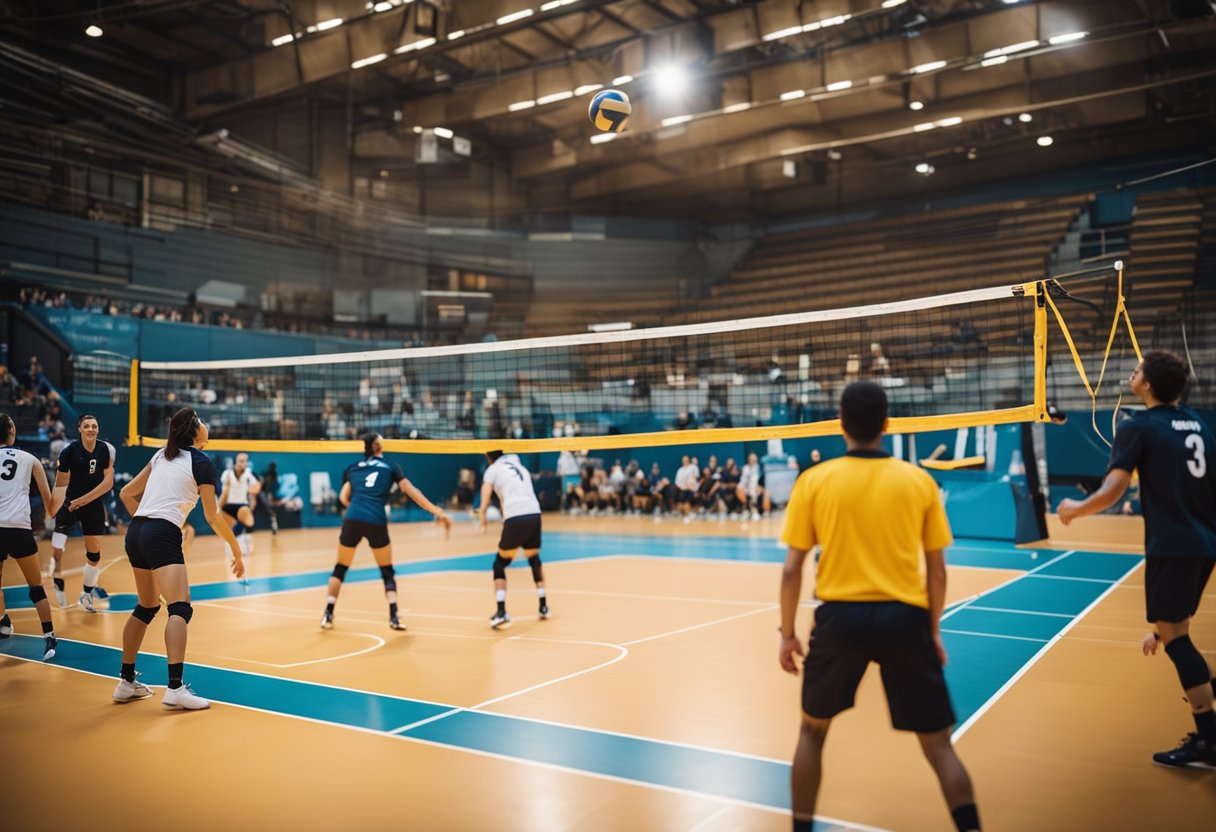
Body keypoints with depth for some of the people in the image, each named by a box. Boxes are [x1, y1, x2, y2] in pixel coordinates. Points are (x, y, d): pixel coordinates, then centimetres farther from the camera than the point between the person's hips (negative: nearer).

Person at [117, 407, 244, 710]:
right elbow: (213, 517, 0)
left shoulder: (162, 455, 17)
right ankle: (175, 688, -26)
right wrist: (236, 550, 9)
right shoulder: (201, 462, -2)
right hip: (164, 536, -8)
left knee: (146, 608, 20)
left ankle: (127, 683, 25)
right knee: (180, 609, -14)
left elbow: (127, 493, 19)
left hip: (135, 532, 8)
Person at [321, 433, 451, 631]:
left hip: (352, 520, 1)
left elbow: (344, 498, 14)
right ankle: (394, 617, 0)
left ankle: (328, 615, 14)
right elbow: (412, 492, 7)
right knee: (387, 572, 13)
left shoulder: (352, 468, 19)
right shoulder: (391, 467, 14)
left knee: (340, 569, 19)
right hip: (376, 523, -1)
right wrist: (438, 513, 6)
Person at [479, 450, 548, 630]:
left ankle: (501, 613, -3)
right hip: (534, 515, 5)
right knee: (534, 559, 28)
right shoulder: (518, 464, 24)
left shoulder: (492, 470, 9)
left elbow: (484, 504, 2)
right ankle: (543, 607, 29)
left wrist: (483, 519, 18)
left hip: (515, 519, -4)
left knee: (500, 564, 12)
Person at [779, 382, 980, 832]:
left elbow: (792, 569, -2)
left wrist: (787, 633, 8)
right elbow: (937, 570, 5)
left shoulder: (813, 481, -3)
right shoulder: (920, 481, 1)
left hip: (840, 617, 0)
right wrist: (934, 630, 17)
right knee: (938, 744, 12)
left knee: (813, 730, 21)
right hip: (904, 618, 0)